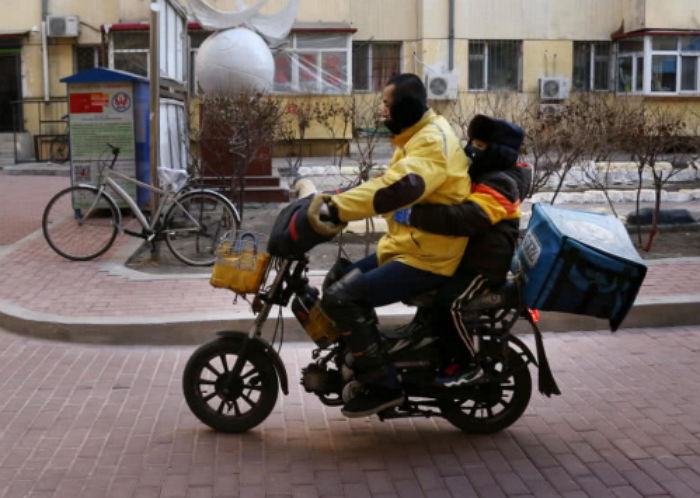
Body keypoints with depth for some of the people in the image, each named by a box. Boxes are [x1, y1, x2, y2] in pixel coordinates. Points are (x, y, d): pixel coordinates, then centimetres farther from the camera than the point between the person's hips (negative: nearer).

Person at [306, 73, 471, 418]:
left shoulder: (432, 142, -19)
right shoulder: (419, 136, 16)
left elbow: (397, 188, -37)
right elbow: (386, 182, 19)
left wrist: (336, 209, -41)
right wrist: (337, 201, 7)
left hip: (426, 258, -11)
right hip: (406, 246, 11)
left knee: (341, 298, -20)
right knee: (337, 281, 13)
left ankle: (382, 386, -12)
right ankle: (357, 363, 20)